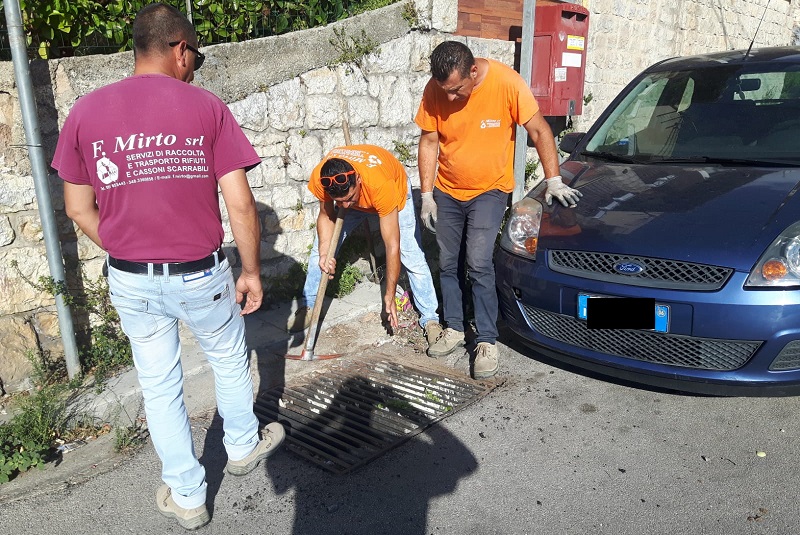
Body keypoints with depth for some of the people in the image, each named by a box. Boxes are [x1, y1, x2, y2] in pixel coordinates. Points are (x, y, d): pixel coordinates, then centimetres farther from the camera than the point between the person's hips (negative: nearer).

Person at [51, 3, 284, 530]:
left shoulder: (85, 112, -2)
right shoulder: (207, 106, -10)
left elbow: (79, 209, 3)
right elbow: (240, 202, -12)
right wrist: (252, 271, -2)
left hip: (131, 282, 3)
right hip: (201, 275, -2)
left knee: (160, 386, 18)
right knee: (230, 360, 24)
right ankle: (244, 446, 47)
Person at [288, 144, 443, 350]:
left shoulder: (381, 185, -46)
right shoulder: (319, 178, -36)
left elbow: (392, 247, -39)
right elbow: (325, 215, -15)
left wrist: (389, 296, -34)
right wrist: (325, 253, -32)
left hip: (396, 189, -3)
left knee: (412, 257, -13)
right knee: (321, 247, 0)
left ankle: (430, 319, 0)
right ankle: (308, 306, 18)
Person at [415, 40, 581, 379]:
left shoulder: (507, 83, -20)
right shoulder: (435, 90, -12)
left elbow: (539, 131, -12)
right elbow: (429, 142, -3)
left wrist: (553, 180, -15)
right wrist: (426, 195, -4)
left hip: (489, 190, -3)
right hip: (446, 192, 4)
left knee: (478, 263, -14)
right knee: (448, 264, 9)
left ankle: (487, 341, -3)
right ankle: (454, 328, 25)